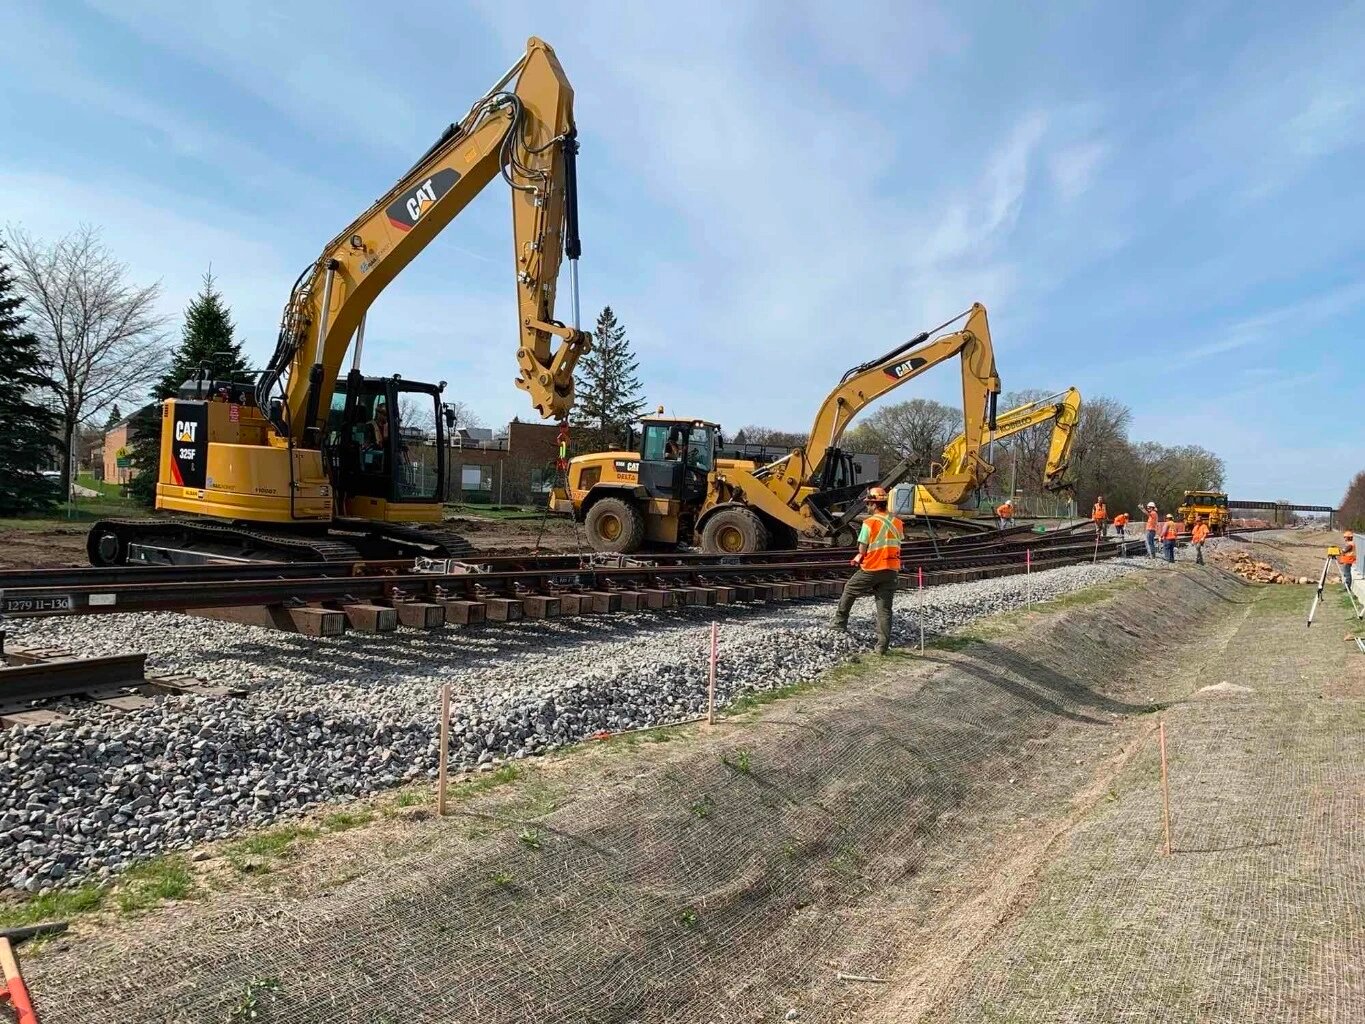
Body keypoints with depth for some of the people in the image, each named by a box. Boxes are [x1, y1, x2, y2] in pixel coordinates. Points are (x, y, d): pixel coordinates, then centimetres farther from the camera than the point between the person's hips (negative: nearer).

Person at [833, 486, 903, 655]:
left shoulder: (869, 523, -13)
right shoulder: (897, 523, 5)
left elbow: (862, 550, -12)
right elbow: (896, 545, 12)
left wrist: (860, 558, 14)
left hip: (871, 570, -4)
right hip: (892, 570, 5)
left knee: (849, 590, 21)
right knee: (885, 608, 7)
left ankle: (840, 623, 29)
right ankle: (882, 645, 6)